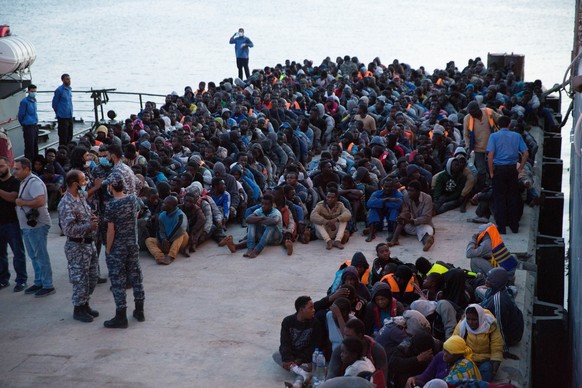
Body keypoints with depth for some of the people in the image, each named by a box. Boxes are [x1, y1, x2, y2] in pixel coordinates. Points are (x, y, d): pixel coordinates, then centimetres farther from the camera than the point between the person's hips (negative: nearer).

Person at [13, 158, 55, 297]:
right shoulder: (24, 182, 13)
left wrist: (22, 202, -19)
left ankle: (48, 286, 3)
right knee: (34, 256, 17)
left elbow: (40, 201, -30)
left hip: (37, 225, -10)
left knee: (41, 256, -3)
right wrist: (19, 202, 2)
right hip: (27, 226, 10)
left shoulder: (34, 182, -18)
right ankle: (38, 283, 26)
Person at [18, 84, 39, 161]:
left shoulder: (34, 100, 10)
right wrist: (24, 124, 4)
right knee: (29, 145, -5)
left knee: (35, 145, 14)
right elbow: (21, 115, -7)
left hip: (35, 125, 8)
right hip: (28, 126, -8)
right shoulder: (25, 101, -14)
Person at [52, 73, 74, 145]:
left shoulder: (69, 89, 11)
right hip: (63, 117, -7)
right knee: (63, 136, -3)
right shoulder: (59, 90, -11)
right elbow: (54, 103, -5)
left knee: (70, 136, 12)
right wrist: (58, 113, 2)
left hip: (70, 116, 7)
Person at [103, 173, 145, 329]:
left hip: (117, 248, -6)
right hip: (133, 245, 6)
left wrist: (108, 249, -7)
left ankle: (121, 317, 6)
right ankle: (139, 311, 24)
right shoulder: (133, 199, -2)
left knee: (118, 281, 2)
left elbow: (111, 230, -17)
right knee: (136, 275, 15)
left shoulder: (111, 205, -19)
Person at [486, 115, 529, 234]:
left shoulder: (494, 136, -3)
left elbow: (490, 156, -12)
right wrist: (519, 169, 8)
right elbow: (526, 154, 0)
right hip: (512, 169, 2)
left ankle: (501, 227, 3)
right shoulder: (517, 136, 5)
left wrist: (491, 172, -5)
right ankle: (514, 226, 17)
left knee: (499, 198, 4)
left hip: (499, 169, -2)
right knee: (513, 197, 12)